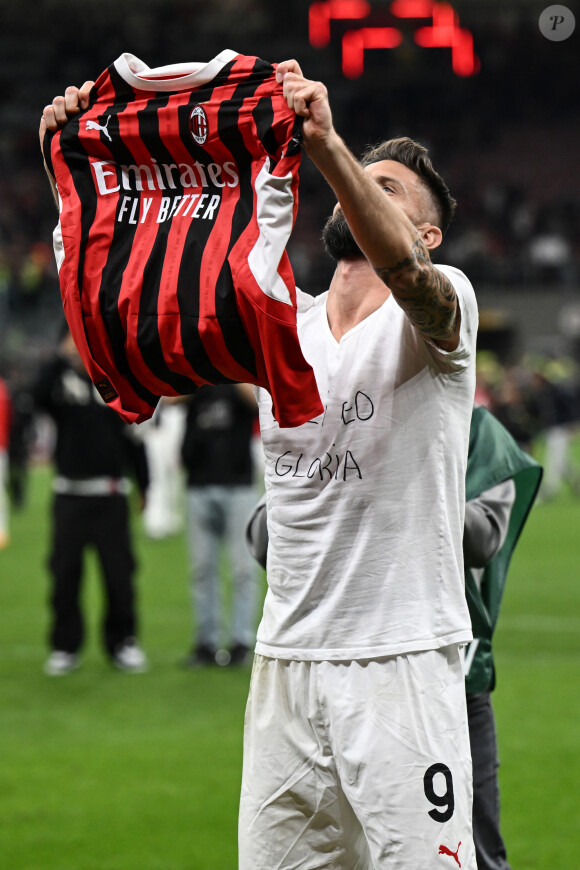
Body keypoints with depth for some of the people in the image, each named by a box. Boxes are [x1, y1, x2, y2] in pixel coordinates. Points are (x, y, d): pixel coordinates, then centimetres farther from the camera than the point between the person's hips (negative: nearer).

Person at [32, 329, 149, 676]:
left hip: (111, 495, 1)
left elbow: (134, 439, 11)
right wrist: (63, 358, -25)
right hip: (70, 496, -1)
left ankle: (123, 643, 13)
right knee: (65, 574, 2)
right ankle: (65, 647, 12)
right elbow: (40, 395, -21)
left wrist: (146, 487, 10)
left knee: (119, 572, 2)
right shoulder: (62, 383, 3)